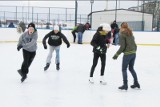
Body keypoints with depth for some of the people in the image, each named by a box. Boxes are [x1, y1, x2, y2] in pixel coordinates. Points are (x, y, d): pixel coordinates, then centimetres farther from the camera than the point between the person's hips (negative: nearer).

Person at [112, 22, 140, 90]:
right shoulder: (131, 34, 12)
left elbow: (122, 46, -15)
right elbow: (134, 44, 13)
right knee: (131, 68, 20)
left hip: (127, 54, -7)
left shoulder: (122, 34, -9)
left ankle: (125, 85, 4)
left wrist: (117, 54, -9)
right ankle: (136, 83, 24)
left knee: (124, 69, 5)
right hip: (133, 53, 7)